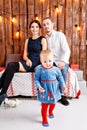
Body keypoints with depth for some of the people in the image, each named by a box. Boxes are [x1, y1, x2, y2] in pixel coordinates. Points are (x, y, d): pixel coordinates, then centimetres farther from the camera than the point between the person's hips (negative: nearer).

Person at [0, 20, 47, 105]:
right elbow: (25, 55, 16)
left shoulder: (43, 40, 4)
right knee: (10, 66, -26)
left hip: (37, 64, -5)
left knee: (11, 66, -27)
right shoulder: (28, 40, 19)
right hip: (28, 63, 5)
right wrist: (27, 60, -6)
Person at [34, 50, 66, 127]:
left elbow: (60, 77, 2)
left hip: (54, 91, 3)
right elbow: (36, 79, -10)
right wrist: (39, 87, -24)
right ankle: (44, 119, 28)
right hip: (44, 92, -3)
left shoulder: (56, 69, -9)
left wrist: (63, 85, -9)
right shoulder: (39, 70, -15)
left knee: (53, 103, 25)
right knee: (44, 106, 6)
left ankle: (50, 112, 57)